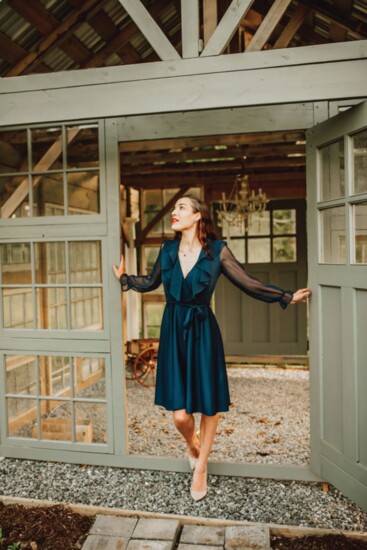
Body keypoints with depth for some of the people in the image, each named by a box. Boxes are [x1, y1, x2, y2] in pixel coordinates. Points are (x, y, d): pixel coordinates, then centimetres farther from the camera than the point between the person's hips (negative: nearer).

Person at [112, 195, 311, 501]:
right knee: (180, 415, 1)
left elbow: (249, 284, -2)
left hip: (203, 332, -2)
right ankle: (192, 445, 38)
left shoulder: (217, 251, -5)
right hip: (173, 331, 2)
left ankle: (200, 468, 32)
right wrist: (124, 278, 14)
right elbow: (151, 282, 21)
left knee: (209, 407, 7)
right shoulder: (168, 249, 4)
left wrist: (287, 297, -5)